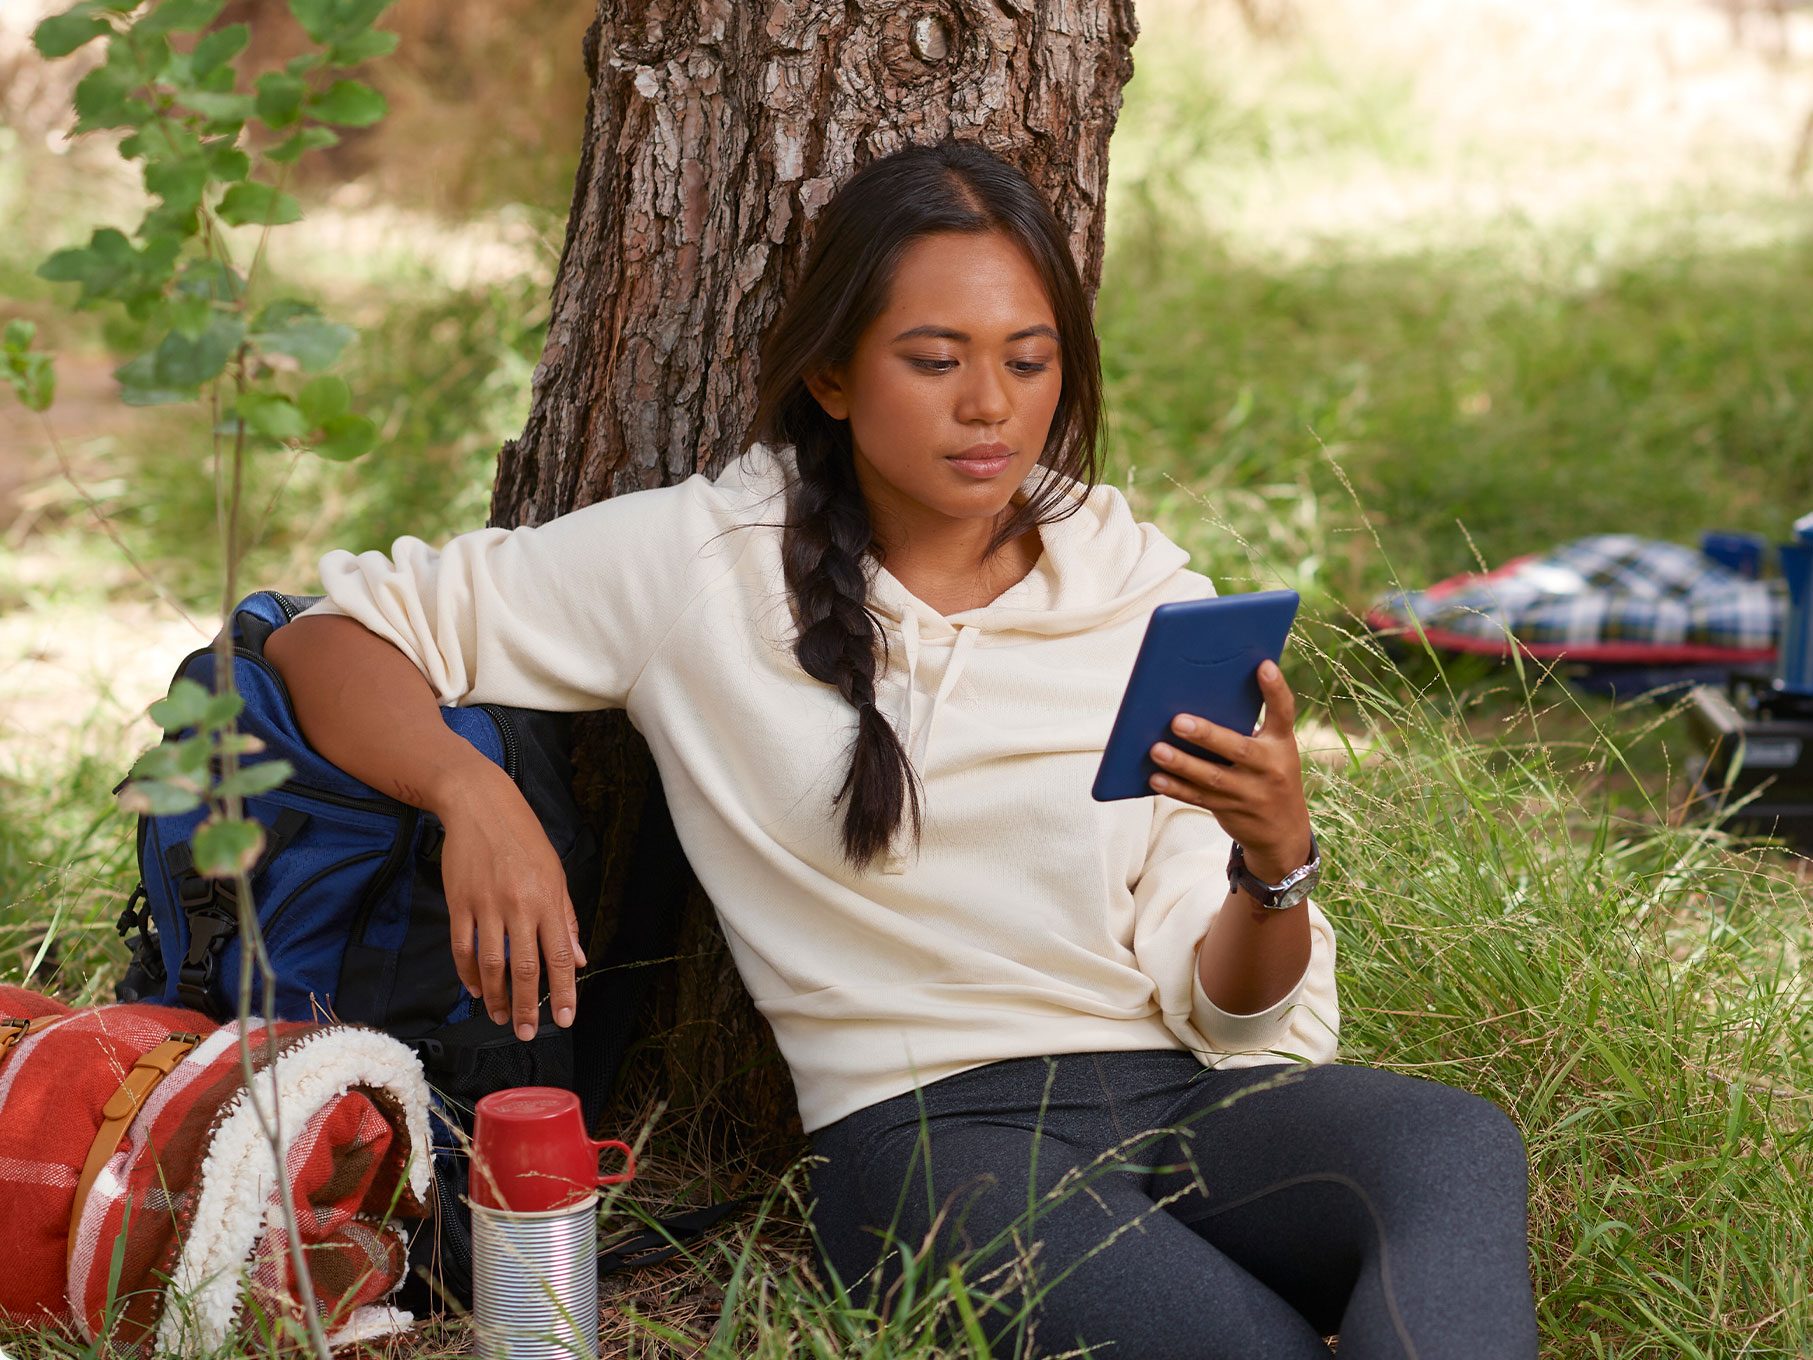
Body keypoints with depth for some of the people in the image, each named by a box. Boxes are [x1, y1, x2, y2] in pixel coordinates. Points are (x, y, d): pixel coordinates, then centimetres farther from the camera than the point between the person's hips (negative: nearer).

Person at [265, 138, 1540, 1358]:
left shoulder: (1147, 595, 11)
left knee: (1457, 1145, -32)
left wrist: (1275, 861, -15)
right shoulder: (704, 563, 5)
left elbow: (1222, 1010, 8)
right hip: (932, 1131, -3)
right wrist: (473, 791, -13)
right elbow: (333, 634, 7)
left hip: (1192, 1092, 3)